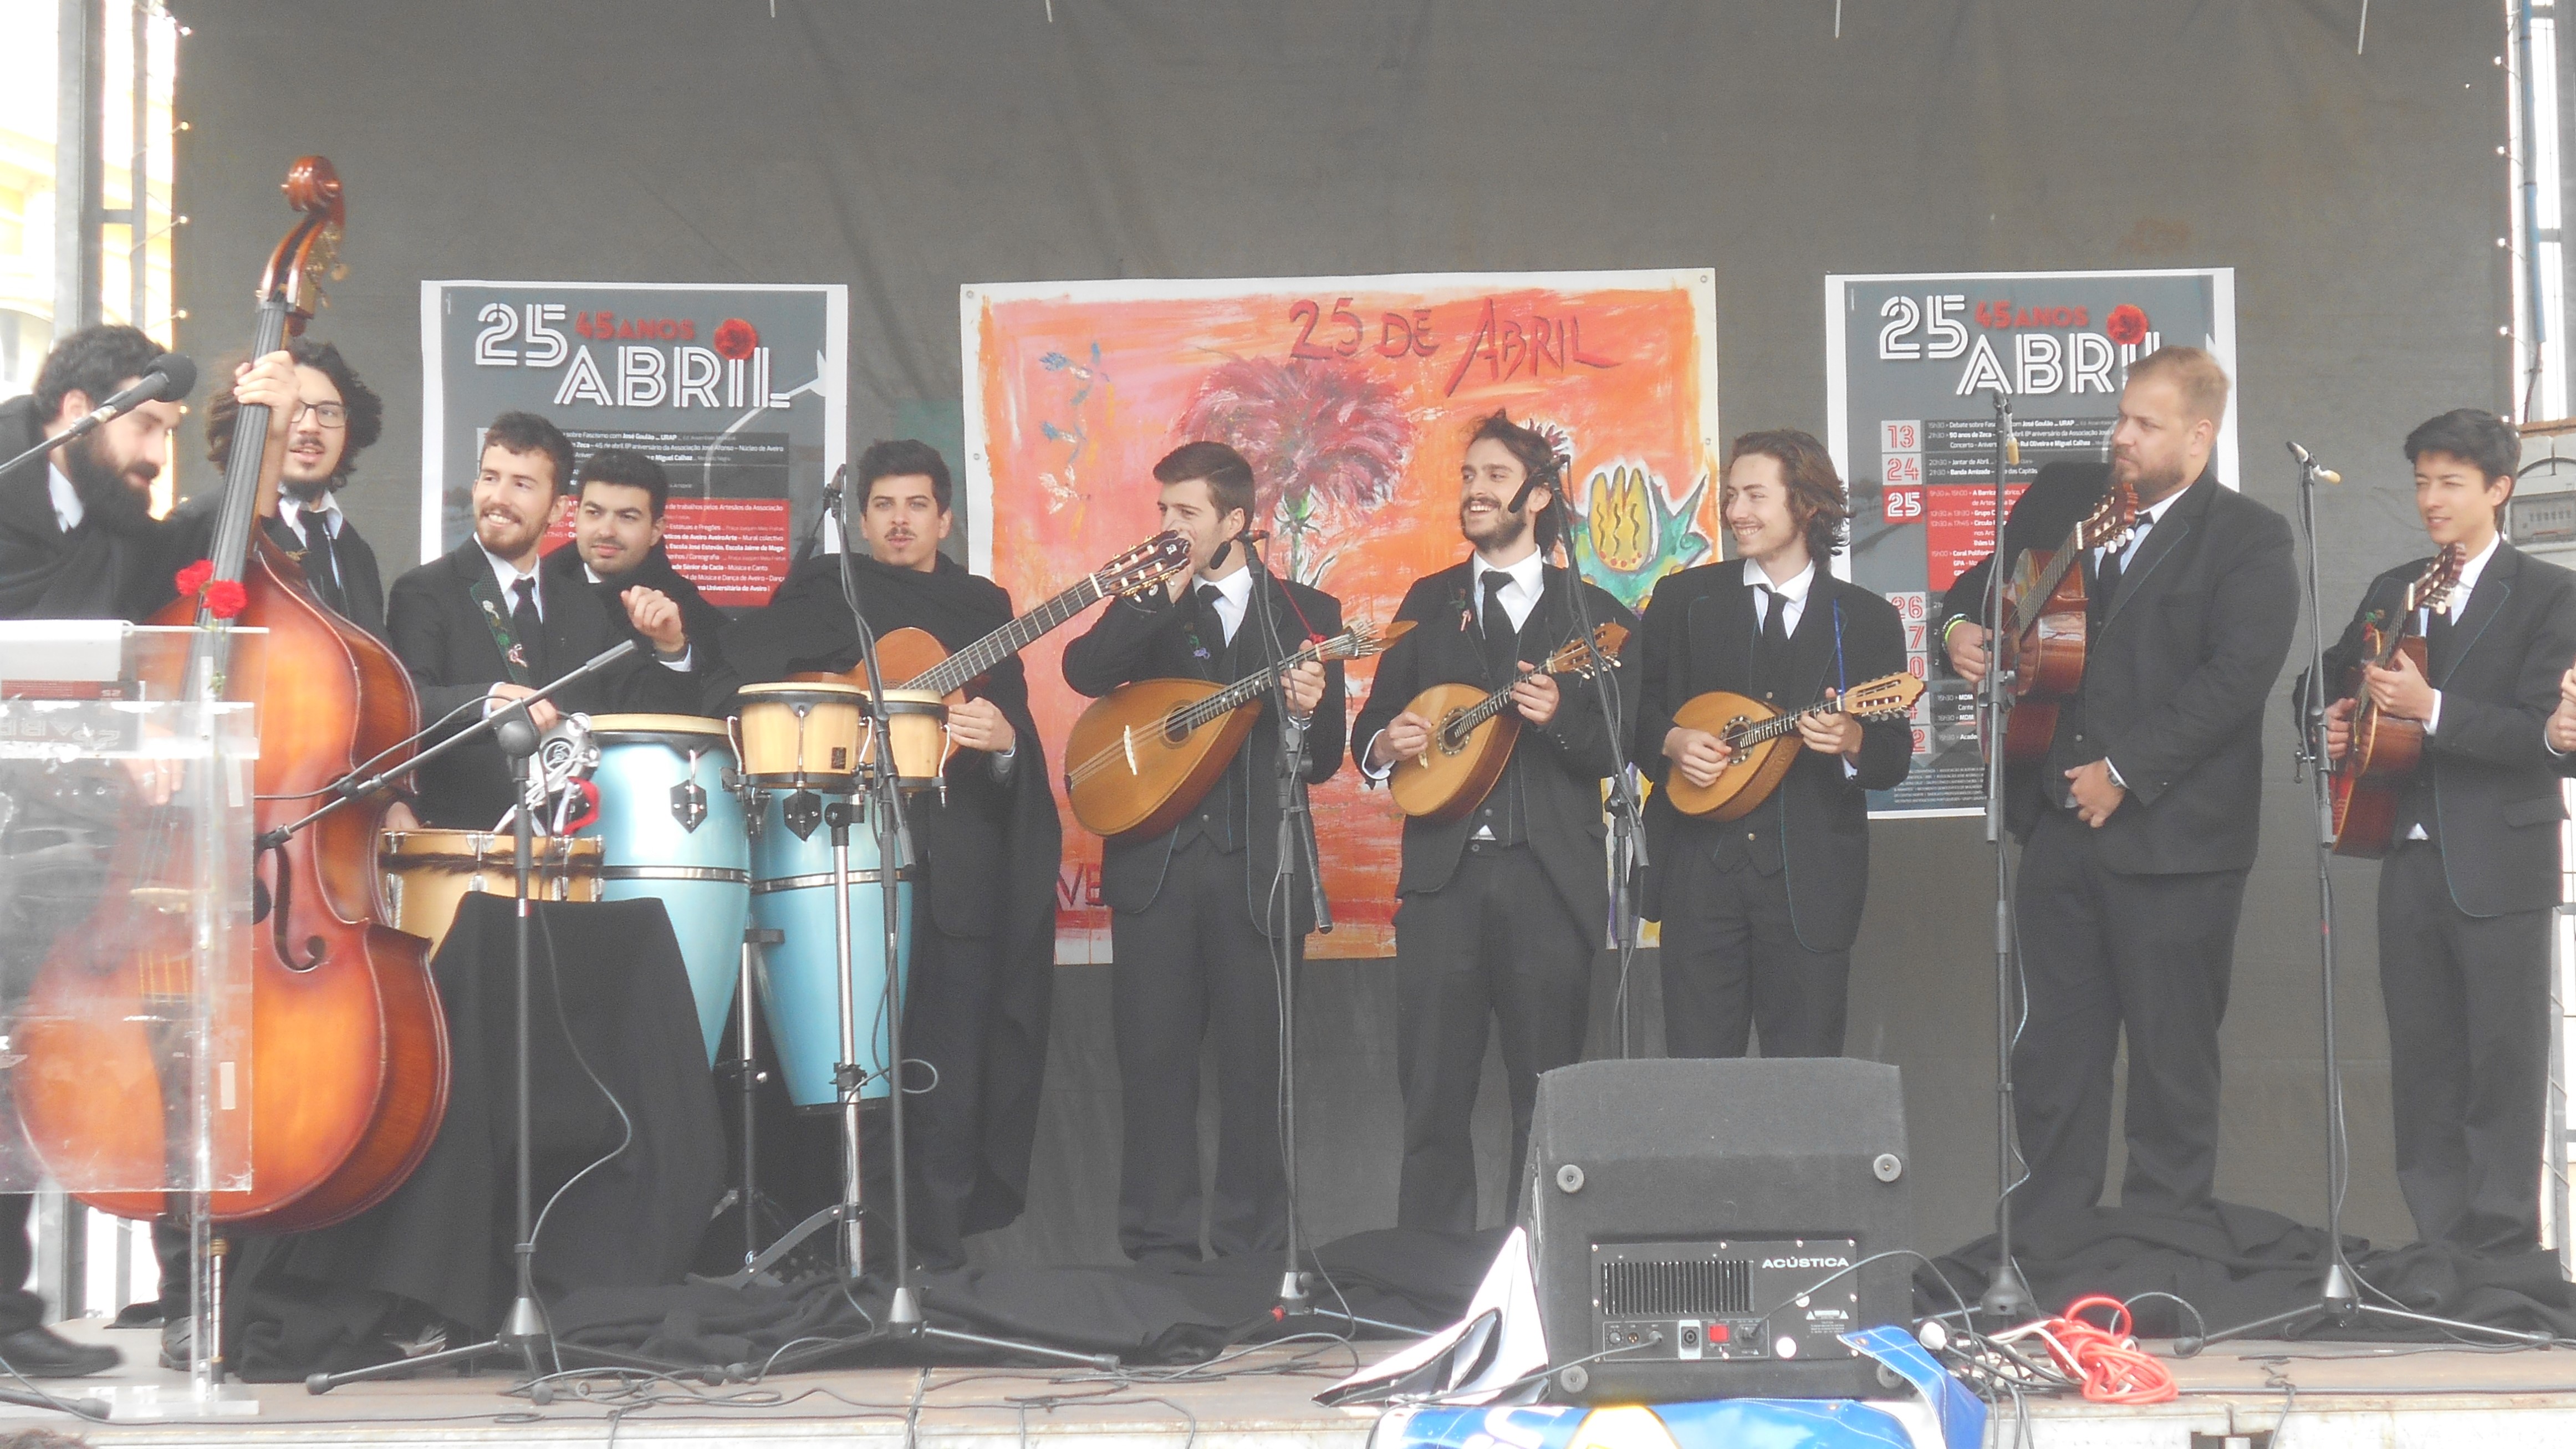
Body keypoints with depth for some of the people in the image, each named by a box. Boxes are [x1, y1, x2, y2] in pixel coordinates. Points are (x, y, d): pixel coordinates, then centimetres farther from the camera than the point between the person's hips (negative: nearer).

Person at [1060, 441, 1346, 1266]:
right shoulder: (1148, 608, 12)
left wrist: (1311, 712, -16)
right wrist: (1169, 595, -14)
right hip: (1155, 862, 1)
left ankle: (1254, 1252, 11)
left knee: (1256, 1066, 2)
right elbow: (1084, 671, -10)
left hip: (1259, 866, -1)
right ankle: (1160, 1250, 7)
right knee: (1154, 1060, 0)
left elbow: (1323, 764, 5)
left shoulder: (1306, 613, 8)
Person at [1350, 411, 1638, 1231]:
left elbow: (1617, 751, 0)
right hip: (1443, 874, 2)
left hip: (1551, 878, -2)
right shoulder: (1428, 603, 15)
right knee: (1433, 1093, 0)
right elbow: (1376, 719, 16)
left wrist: (1560, 719, -19)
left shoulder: (1593, 615, 6)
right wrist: (1384, 746, -6)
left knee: (1547, 1096, 2)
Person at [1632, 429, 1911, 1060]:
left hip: (1812, 880, -1)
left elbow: (1895, 759, 4)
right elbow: (1635, 706, 14)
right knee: (1697, 1072, 0)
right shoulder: (1683, 598, 9)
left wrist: (1850, 741, -17)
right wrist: (1672, 742, -7)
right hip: (1701, 870, 1)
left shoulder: (1867, 618, 7)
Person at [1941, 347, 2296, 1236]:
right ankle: (2047, 1237, 18)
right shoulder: (2062, 498, 11)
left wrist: (2125, 772, -18)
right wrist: (1960, 624, 2)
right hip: (2057, 826, 5)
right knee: (2053, 1052, 10)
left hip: (2173, 837, -5)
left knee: (2173, 1056, 5)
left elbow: (2234, 679, -17)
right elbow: (1990, 577, 25)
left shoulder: (2248, 541, -7)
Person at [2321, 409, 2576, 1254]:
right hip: (2411, 860, 6)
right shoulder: (2392, 592, 13)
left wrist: (2431, 709, -23)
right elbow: (2332, 676, 27)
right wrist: (2333, 721, 5)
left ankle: (2502, 1260, 4)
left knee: (2503, 1071, -1)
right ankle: (2437, 1247, 18)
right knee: (2422, 1068, 10)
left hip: (2499, 867, -6)